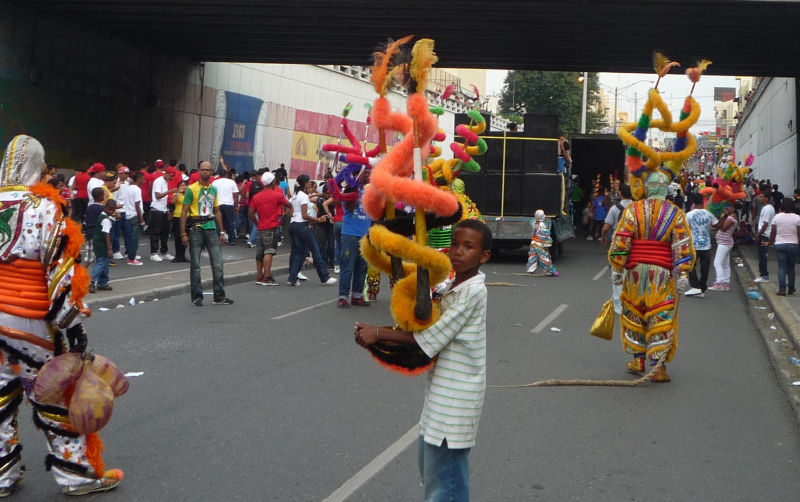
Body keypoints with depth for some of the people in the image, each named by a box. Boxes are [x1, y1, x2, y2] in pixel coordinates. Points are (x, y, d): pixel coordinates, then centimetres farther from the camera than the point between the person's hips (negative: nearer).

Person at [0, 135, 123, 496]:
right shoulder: (43, 208, -13)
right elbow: (60, 272, -16)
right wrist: (72, 324, -11)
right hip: (30, 324, -6)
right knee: (53, 396, 4)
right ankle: (77, 473, 13)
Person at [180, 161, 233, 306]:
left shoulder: (213, 189, 12)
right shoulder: (191, 189, -4)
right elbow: (184, 212, -5)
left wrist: (221, 232, 15)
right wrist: (183, 233, -11)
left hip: (211, 228, 5)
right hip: (196, 229, -5)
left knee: (218, 264, 3)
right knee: (195, 265, 3)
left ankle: (219, 296, 10)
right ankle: (197, 297, 11)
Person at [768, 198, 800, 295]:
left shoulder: (777, 217, -2)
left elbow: (772, 233, 2)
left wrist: (770, 242, 16)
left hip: (779, 244, 0)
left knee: (781, 267, 0)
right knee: (791, 268, 12)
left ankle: (782, 289, -9)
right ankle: (791, 289, 18)